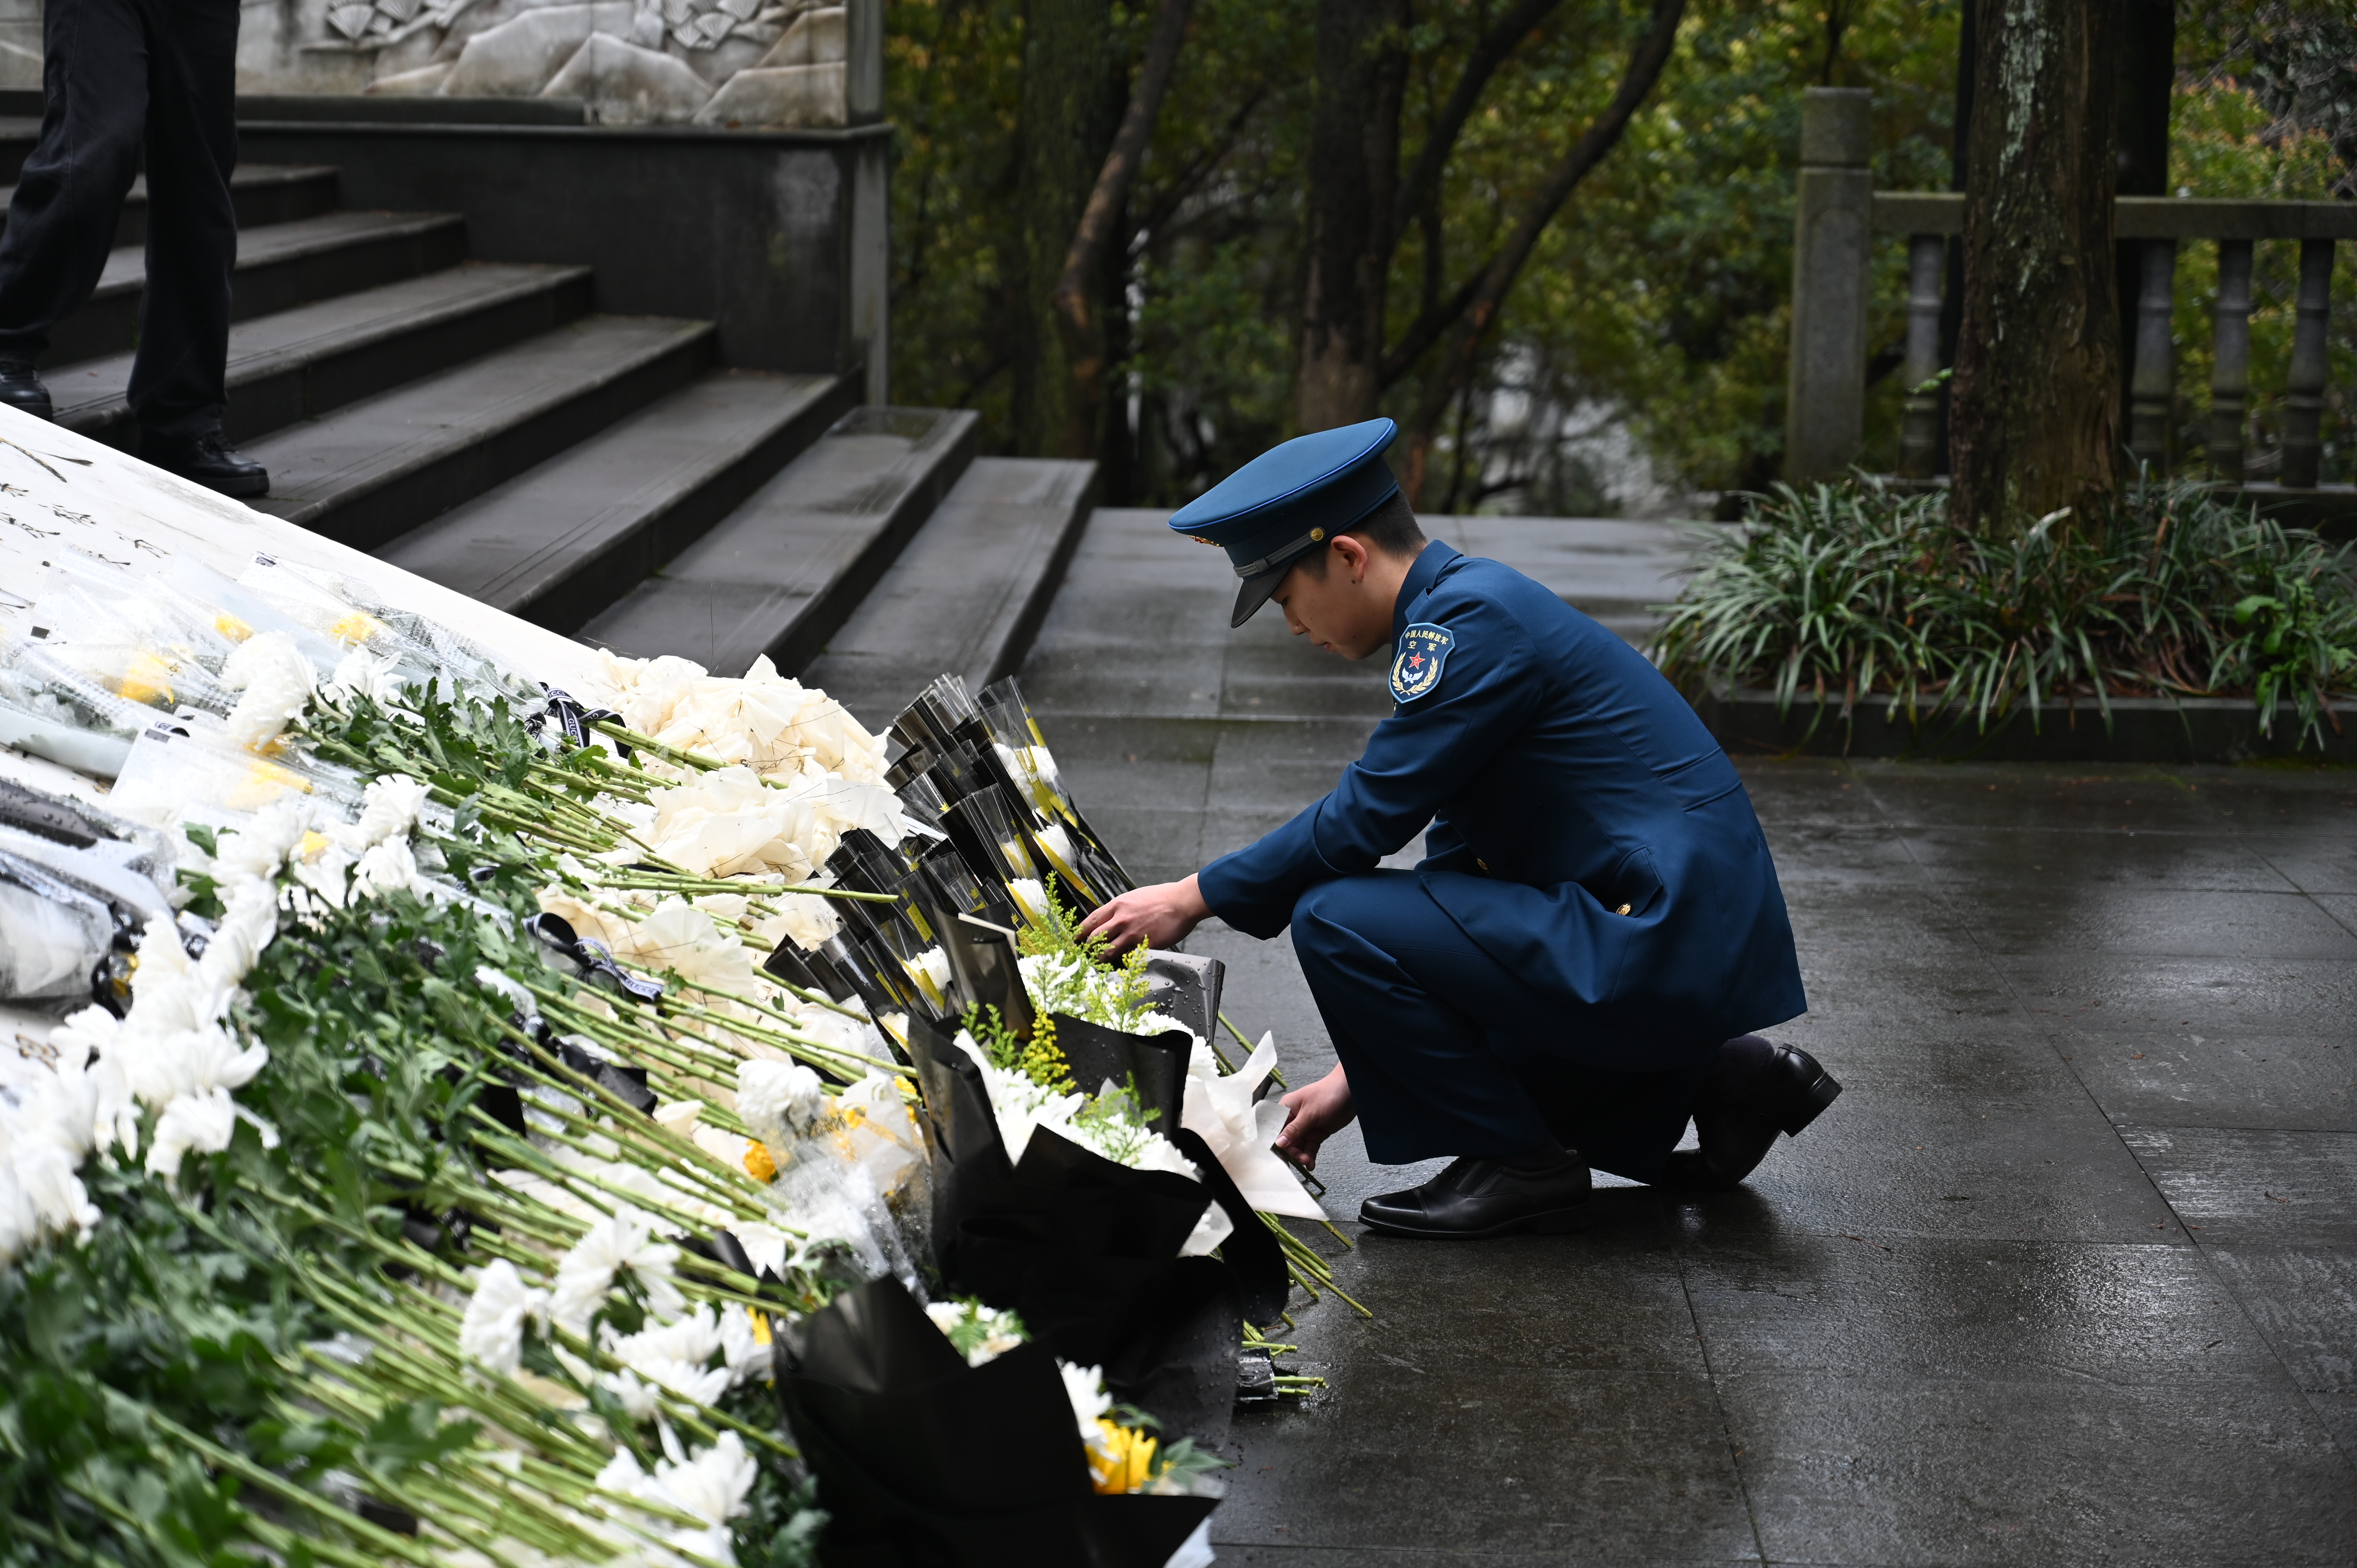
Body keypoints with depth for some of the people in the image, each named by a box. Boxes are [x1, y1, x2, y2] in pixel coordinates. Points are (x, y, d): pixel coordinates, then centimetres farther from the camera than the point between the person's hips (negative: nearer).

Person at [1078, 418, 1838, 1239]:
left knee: (1333, 919, -14)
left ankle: (1519, 1166, -3)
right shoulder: (1469, 605, 17)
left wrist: (1195, 898, -2)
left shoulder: (1473, 616, -15)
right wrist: (1358, 1073, 21)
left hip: (1660, 948, -10)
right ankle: (1715, 1085, 17)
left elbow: (1366, 817, -15)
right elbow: (1455, 862, 20)